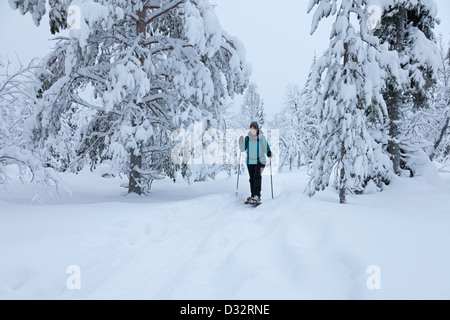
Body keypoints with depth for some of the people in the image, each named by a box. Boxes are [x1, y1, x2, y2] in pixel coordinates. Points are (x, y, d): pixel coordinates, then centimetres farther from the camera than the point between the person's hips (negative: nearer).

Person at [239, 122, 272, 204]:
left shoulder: (262, 137, -7)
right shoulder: (247, 138, 2)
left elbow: (266, 149, -4)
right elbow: (243, 149, 1)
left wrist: (269, 153, -20)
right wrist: (241, 143, -14)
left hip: (260, 161, -4)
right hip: (250, 161, 4)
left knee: (257, 176, -22)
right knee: (252, 179, 10)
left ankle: (257, 196, -28)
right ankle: (253, 196, 21)